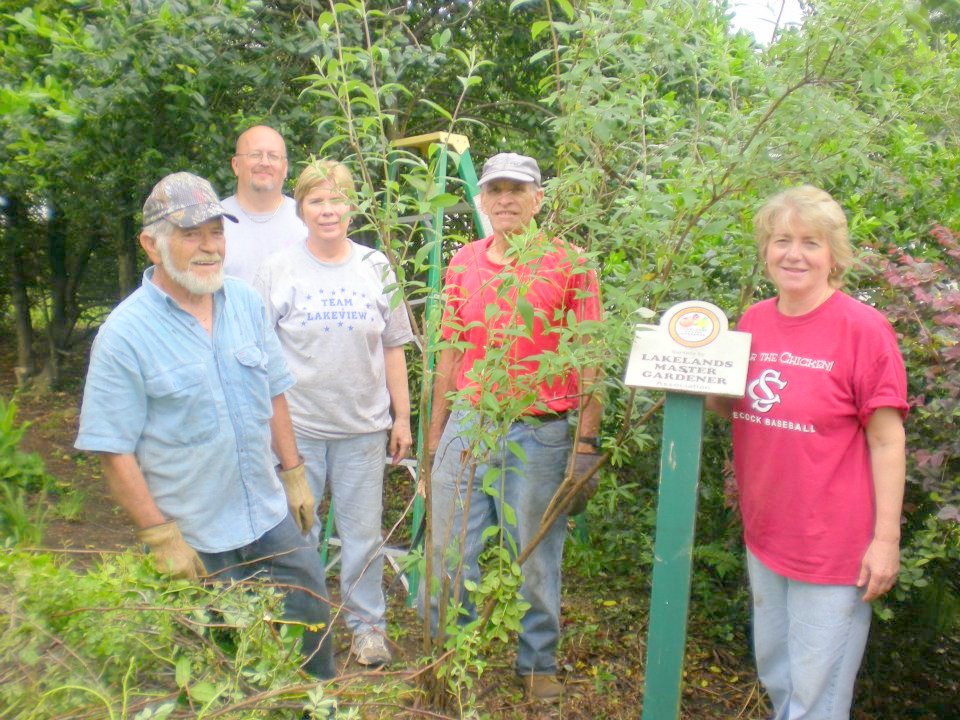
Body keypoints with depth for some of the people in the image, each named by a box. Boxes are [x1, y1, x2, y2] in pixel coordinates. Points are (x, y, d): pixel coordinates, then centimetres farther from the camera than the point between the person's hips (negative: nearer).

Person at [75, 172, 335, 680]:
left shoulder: (246, 303, 0)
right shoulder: (125, 335, -16)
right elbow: (115, 453, -15)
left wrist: (293, 474, 9)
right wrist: (161, 538, -14)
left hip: (272, 517, 5)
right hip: (195, 539, -5)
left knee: (313, 619, 17)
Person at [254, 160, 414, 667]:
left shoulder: (375, 268, 5)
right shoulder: (279, 270, -1)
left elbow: (393, 349, 8)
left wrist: (402, 417, 8)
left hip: (363, 426, 1)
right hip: (296, 426, -1)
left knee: (362, 534, 10)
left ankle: (367, 624, 29)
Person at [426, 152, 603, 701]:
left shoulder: (569, 263, -4)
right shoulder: (463, 264, 7)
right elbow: (451, 350, 12)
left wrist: (588, 438, -8)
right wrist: (436, 429, 13)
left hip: (538, 433, -3)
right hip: (467, 425, 4)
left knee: (537, 558, 10)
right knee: (450, 552, 11)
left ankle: (539, 663, 31)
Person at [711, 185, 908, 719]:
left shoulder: (863, 327, -14)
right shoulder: (754, 321, 2)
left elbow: (887, 440, -13)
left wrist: (886, 539, -13)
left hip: (833, 546, -6)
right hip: (765, 534, 6)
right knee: (774, 673, 24)